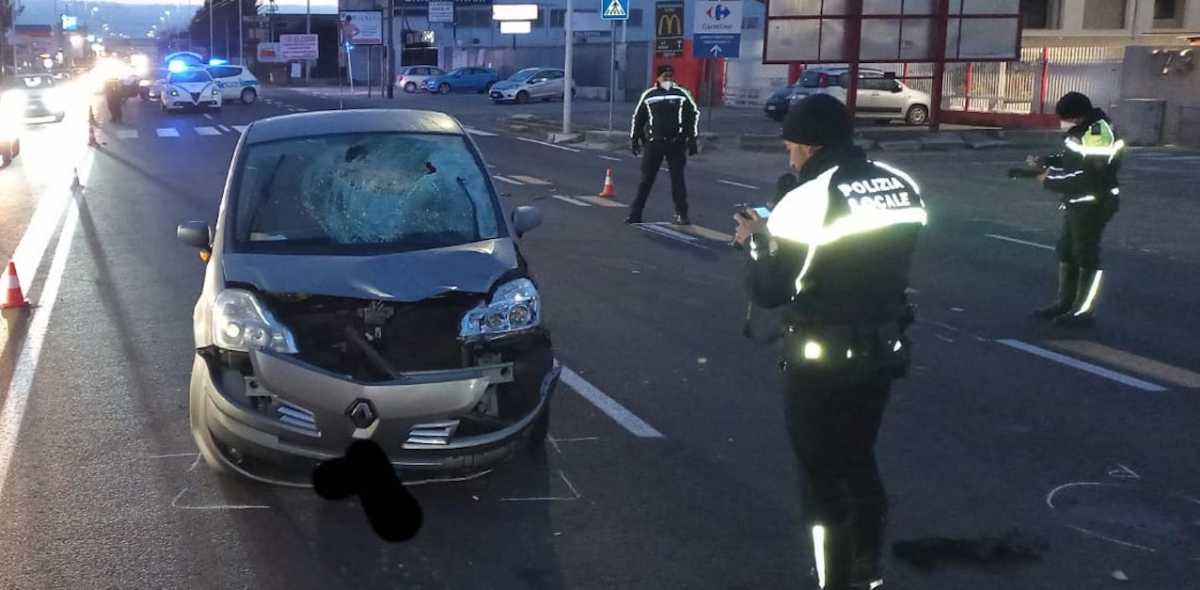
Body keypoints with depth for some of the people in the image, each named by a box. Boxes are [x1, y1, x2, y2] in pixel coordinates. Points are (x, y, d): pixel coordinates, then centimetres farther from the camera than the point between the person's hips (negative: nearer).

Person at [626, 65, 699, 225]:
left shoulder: (682, 94, 2)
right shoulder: (648, 95, 4)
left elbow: (694, 114, 4)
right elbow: (638, 117, 11)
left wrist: (692, 140, -1)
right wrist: (635, 140, 9)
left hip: (676, 144, 0)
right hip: (653, 143, 0)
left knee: (677, 179, 5)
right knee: (646, 179, 0)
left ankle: (681, 215, 14)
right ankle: (635, 213, 2)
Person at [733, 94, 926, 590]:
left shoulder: (808, 200, -18)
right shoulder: (904, 187, 2)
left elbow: (767, 291, -17)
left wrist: (757, 240, 2)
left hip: (823, 359, -7)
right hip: (884, 349, 7)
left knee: (823, 477, 7)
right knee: (860, 464, 22)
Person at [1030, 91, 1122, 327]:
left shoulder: (1098, 133, -20)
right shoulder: (1082, 130, 10)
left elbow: (1088, 175, -24)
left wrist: (1051, 180, -17)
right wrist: (1043, 162, 4)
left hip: (1093, 204, -10)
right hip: (1077, 202, 10)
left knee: (1086, 255, -3)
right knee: (1066, 251, 15)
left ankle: (1083, 310, 5)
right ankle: (1065, 302, 26)